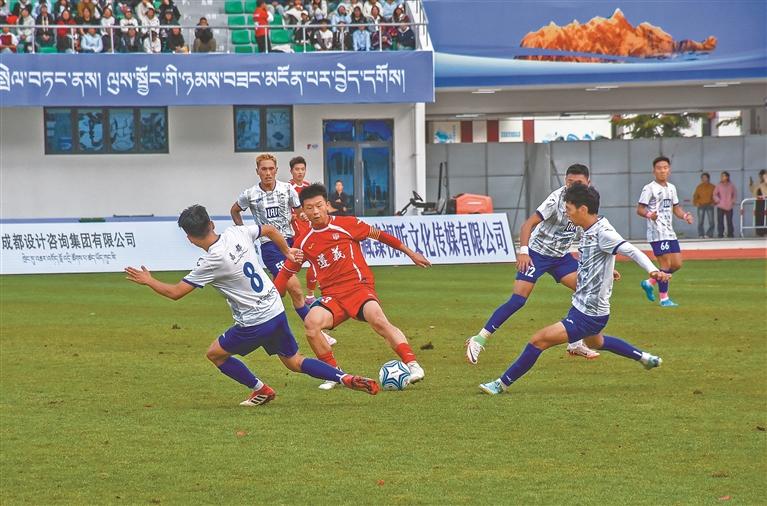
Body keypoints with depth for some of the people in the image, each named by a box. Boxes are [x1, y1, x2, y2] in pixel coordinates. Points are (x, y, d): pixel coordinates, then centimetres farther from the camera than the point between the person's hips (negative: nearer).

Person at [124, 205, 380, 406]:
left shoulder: (211, 261, -20)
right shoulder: (236, 233, -2)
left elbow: (175, 292, -12)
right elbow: (270, 230, 15)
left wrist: (148, 281, 4)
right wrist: (287, 252, 31)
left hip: (255, 323, -7)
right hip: (276, 310, 7)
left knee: (215, 353, 13)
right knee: (293, 361, 17)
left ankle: (260, 390, 16)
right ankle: (346, 378, 0)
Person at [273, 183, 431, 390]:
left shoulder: (346, 225, 1)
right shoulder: (303, 242, 10)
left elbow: (379, 235, 9)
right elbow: (286, 272, 20)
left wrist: (410, 253, 13)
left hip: (359, 287, -3)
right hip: (332, 296, 3)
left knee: (378, 320, -33)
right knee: (311, 322, -27)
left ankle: (412, 364, -33)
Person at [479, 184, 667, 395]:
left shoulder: (603, 232, -23)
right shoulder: (589, 231, 4)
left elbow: (631, 251, -31)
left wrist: (653, 270, -43)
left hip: (588, 314, -11)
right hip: (583, 307, 11)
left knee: (539, 340, -13)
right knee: (594, 341, 39)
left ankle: (503, 383, -4)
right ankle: (645, 358, 51)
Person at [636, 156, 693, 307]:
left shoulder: (671, 188, 16)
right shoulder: (650, 188, -7)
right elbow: (639, 209, -9)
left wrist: (684, 215, 3)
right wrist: (649, 214, -30)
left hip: (670, 232, 8)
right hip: (657, 233, -8)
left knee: (677, 264, 7)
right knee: (666, 264, -9)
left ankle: (650, 283, 21)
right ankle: (664, 298, -1)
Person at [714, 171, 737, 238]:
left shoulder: (731, 186, 5)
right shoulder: (719, 186, 2)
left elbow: (735, 194, 14)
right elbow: (715, 194, 5)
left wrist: (733, 201, 1)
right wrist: (718, 200, -8)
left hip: (729, 207, 1)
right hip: (720, 206, -1)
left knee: (729, 221, 1)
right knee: (720, 221, -4)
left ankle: (730, 234, 7)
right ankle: (720, 234, -1)